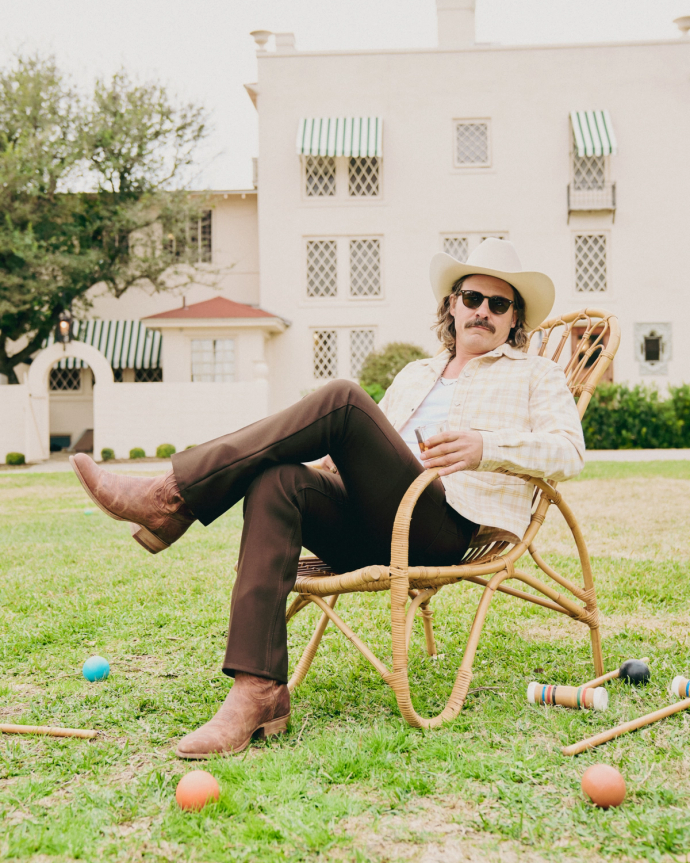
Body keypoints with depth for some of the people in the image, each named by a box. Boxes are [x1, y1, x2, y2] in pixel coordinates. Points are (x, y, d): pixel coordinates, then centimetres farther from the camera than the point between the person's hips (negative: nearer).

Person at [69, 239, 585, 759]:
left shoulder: (535, 376, 19)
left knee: (342, 399, -25)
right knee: (277, 482, -28)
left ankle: (172, 497, -25)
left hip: (451, 530, -5)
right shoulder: (416, 374, 34)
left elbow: (569, 451, 1)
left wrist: (486, 448, -16)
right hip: (371, 530, 6)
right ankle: (260, 690, -36)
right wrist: (345, 462, 7)